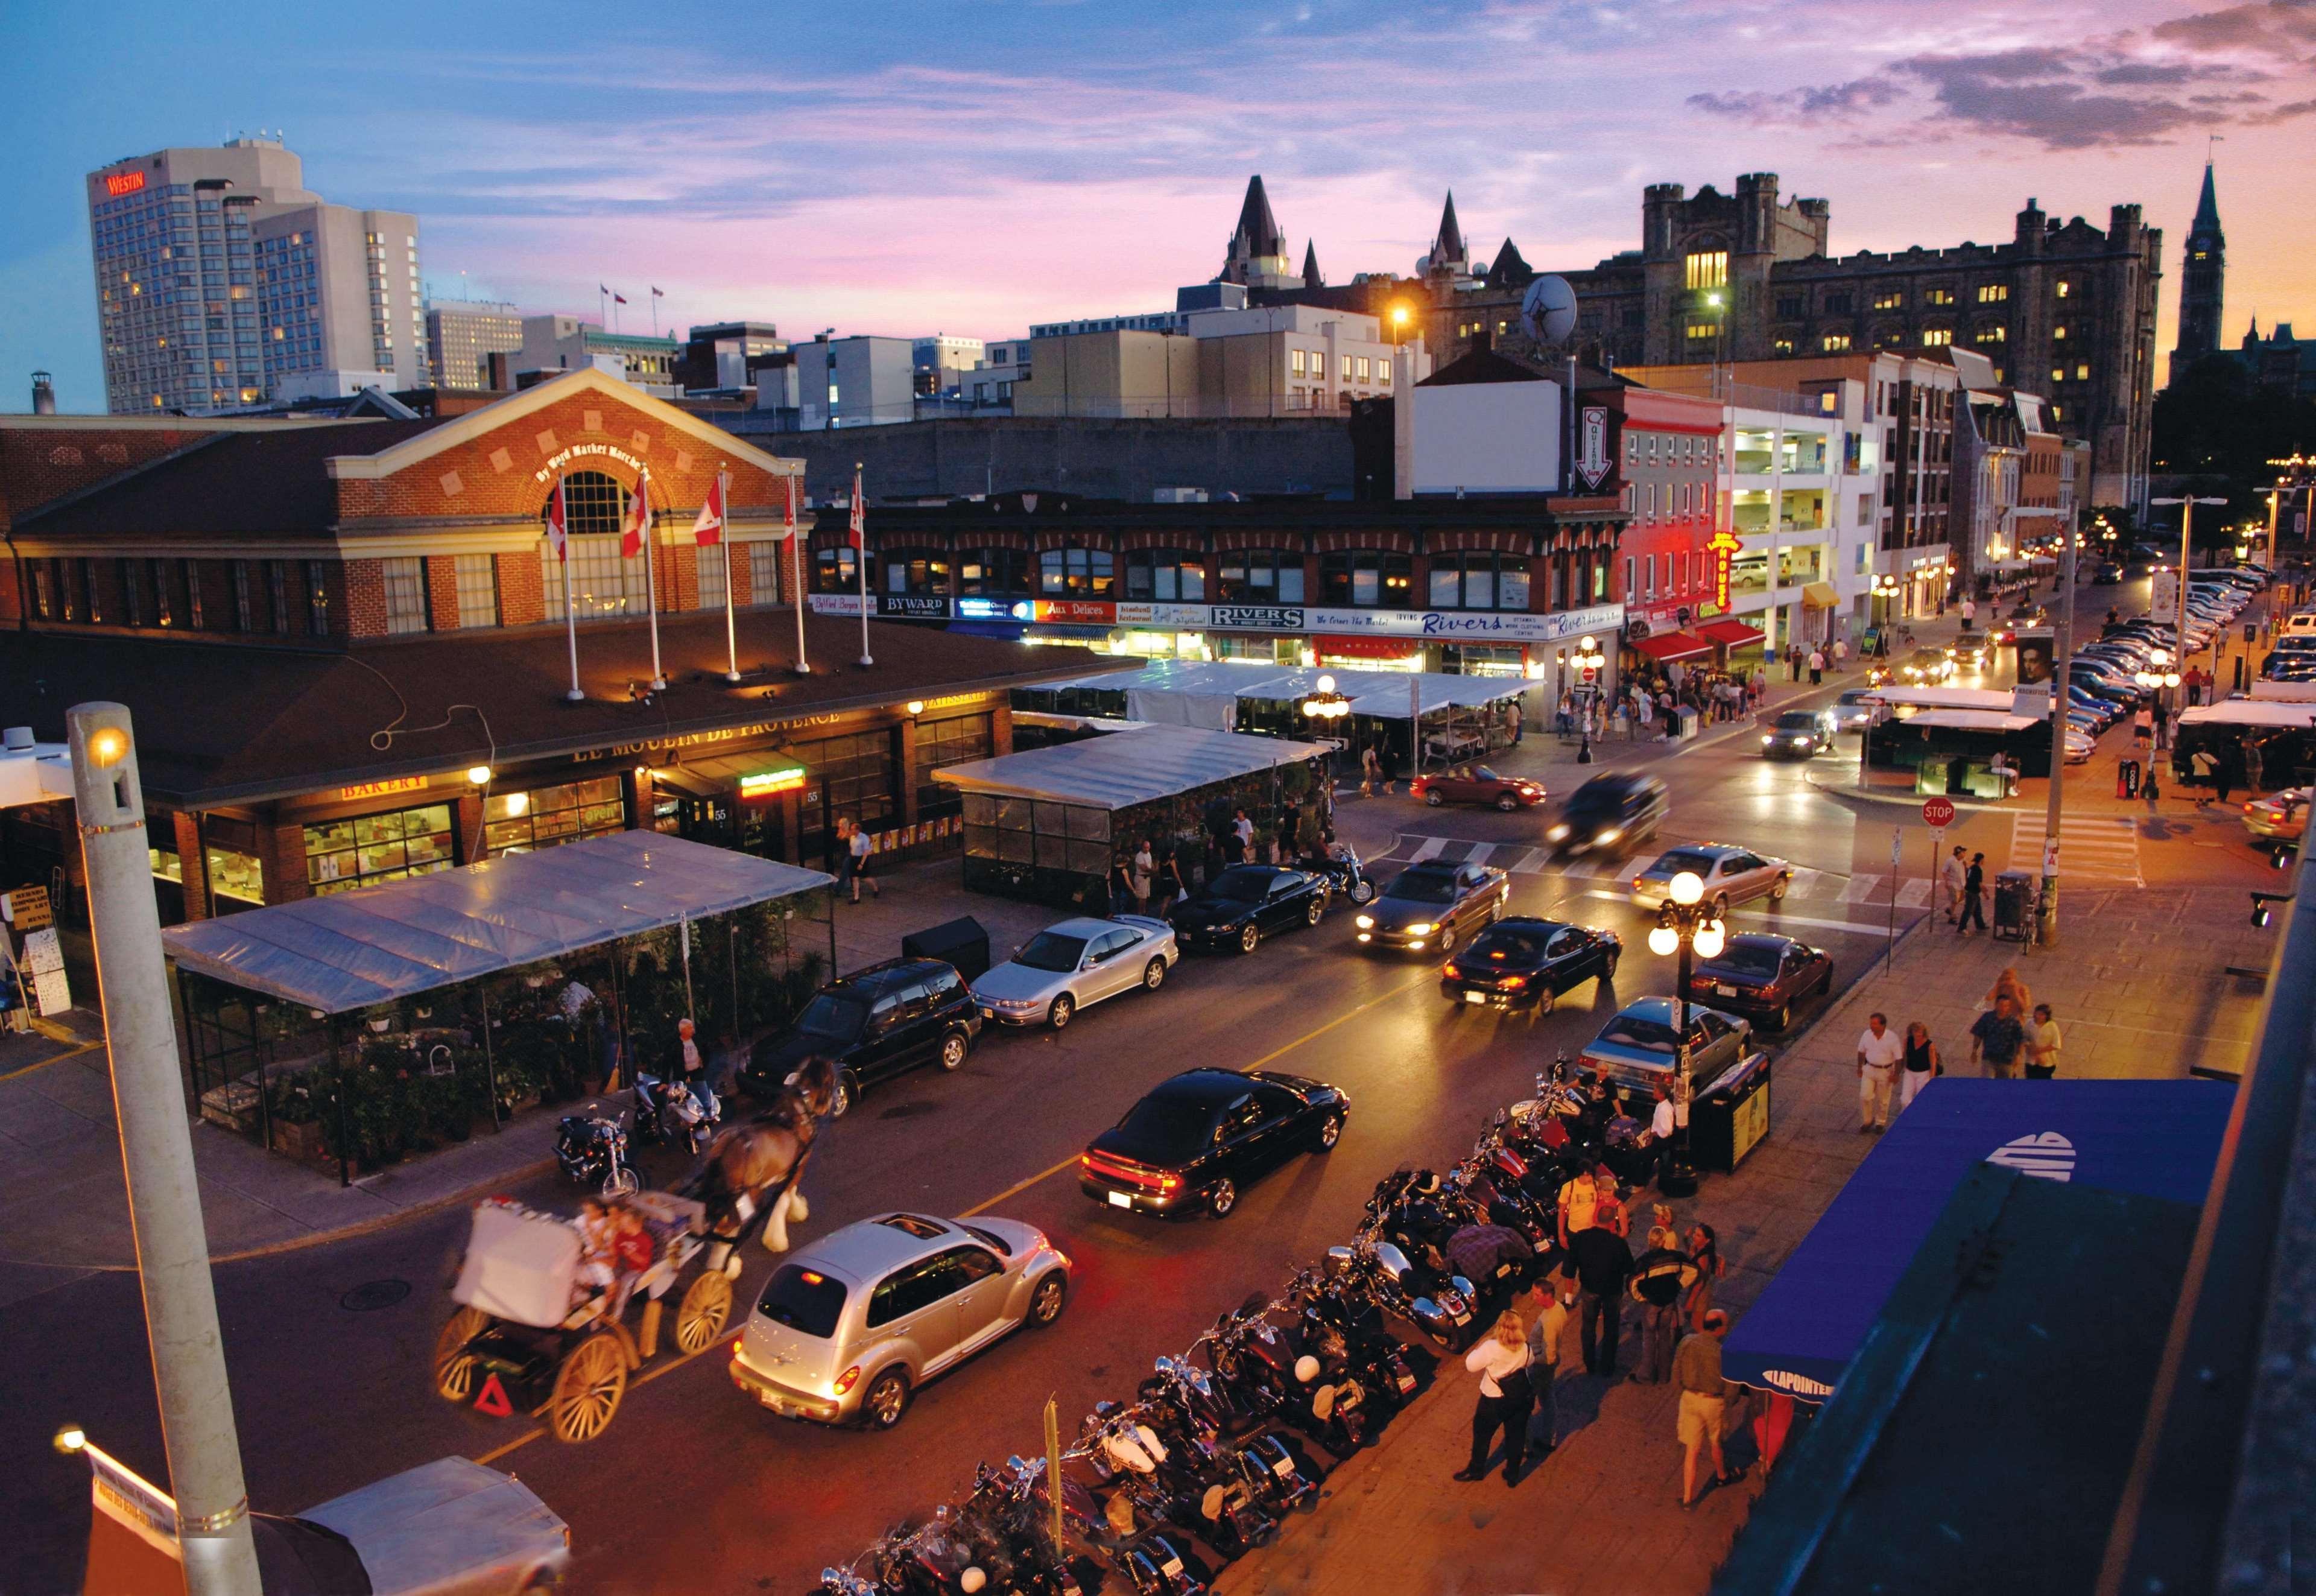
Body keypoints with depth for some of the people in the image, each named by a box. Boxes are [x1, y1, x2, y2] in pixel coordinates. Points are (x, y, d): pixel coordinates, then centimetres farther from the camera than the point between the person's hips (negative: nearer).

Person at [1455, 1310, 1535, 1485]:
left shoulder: (1491, 1348, -28)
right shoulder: (1525, 1348, -15)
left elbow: (1470, 1365, -18)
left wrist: (1481, 1346, -4)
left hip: (1494, 1401, -4)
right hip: (1521, 1398, 4)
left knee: (1482, 1435, 19)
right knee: (1516, 1436, 22)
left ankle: (1476, 1470, 36)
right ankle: (1513, 1475, 36)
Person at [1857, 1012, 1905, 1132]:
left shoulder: (1892, 1038, -20)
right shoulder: (1867, 1035, -11)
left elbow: (1899, 1058, -11)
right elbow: (1861, 1052, 5)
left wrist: (1896, 1074, -11)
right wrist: (1860, 1067, 11)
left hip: (1885, 1072, -2)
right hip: (1869, 1069, 2)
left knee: (1883, 1100, 12)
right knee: (1865, 1096, -2)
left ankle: (1880, 1123, 32)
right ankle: (1868, 1121, 19)